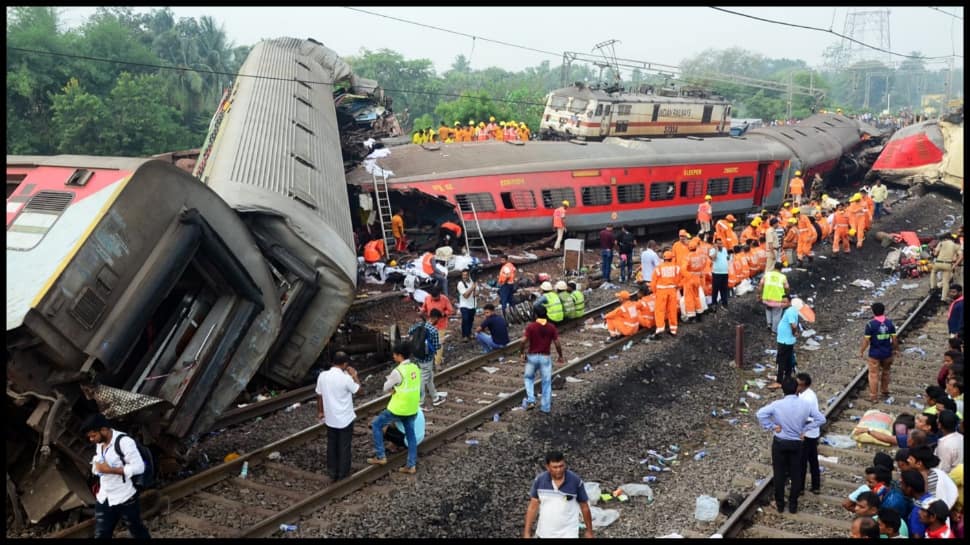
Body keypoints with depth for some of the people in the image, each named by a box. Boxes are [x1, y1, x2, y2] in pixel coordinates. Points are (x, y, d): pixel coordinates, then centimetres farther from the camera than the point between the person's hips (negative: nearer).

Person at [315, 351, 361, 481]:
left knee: (332, 445, 18)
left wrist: (320, 412, 16)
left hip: (330, 418, 4)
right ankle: (343, 473, 21)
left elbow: (319, 396, 3)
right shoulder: (345, 378, -23)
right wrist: (354, 375, 7)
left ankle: (332, 472, 27)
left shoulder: (322, 376, -8)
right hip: (345, 418, -4)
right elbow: (358, 389, -5)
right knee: (344, 446, 11)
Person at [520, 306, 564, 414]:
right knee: (546, 382, 10)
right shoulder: (552, 327, -4)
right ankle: (546, 407, 12)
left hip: (532, 356, -1)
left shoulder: (530, 327, -9)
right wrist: (560, 356, 7)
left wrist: (522, 353, -5)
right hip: (545, 357, 1)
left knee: (529, 378, 22)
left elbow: (524, 341, -18)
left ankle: (530, 400, 8)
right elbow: (557, 343, -5)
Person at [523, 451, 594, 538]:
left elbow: (584, 507, -3)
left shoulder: (576, 481, -15)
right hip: (544, 534, 3)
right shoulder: (539, 480, -10)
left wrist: (589, 531, 5)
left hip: (567, 534, -2)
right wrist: (527, 533, -6)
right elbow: (532, 507, -4)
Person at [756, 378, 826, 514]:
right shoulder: (805, 405, -9)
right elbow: (821, 419, -6)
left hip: (779, 443, -1)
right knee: (796, 474, 15)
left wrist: (772, 426, -13)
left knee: (779, 474, 12)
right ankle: (793, 505, 23)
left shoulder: (777, 404, -15)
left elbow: (760, 414, -24)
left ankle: (780, 504, 21)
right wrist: (805, 429, -2)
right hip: (797, 443, 1)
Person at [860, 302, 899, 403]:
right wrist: (894, 349, 15)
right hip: (887, 353, 4)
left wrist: (861, 351, -1)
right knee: (885, 372, 24)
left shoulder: (870, 324, -16)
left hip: (874, 354, -4)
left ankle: (874, 396, 12)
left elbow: (866, 340, -14)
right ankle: (885, 392, 37)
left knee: (874, 375, 6)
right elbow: (894, 338, -1)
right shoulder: (890, 323, -5)